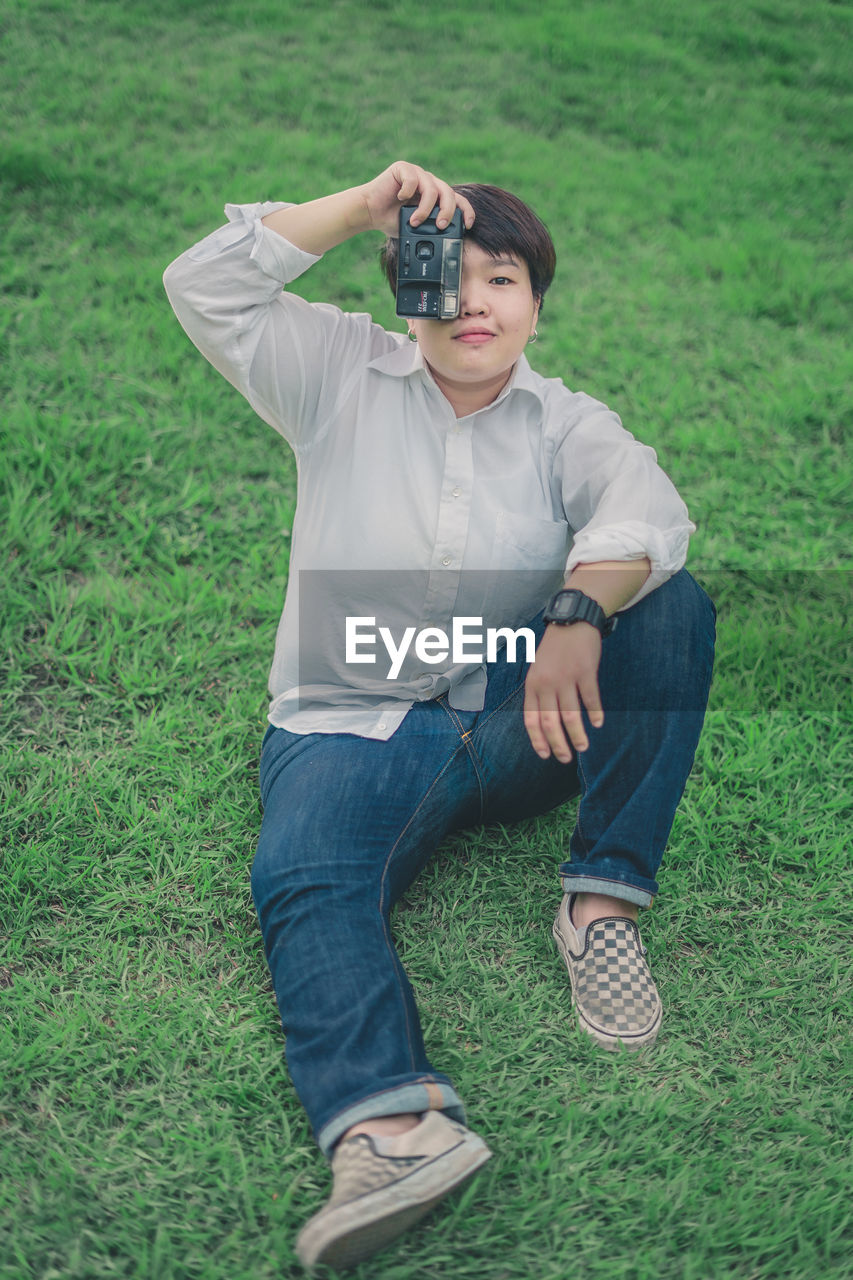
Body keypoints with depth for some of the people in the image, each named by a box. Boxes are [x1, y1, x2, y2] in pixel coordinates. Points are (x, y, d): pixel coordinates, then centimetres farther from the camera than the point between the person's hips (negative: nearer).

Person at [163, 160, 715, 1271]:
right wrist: (364, 205, -6)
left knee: (672, 601, -21)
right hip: (350, 729, -1)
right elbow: (204, 289, -2)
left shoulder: (565, 422, 10)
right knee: (302, 880, -31)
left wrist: (579, 613, -35)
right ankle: (391, 1122, -54)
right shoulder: (344, 377, 11)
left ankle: (603, 901, -20)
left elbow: (642, 508, -13)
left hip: (518, 722, 2)